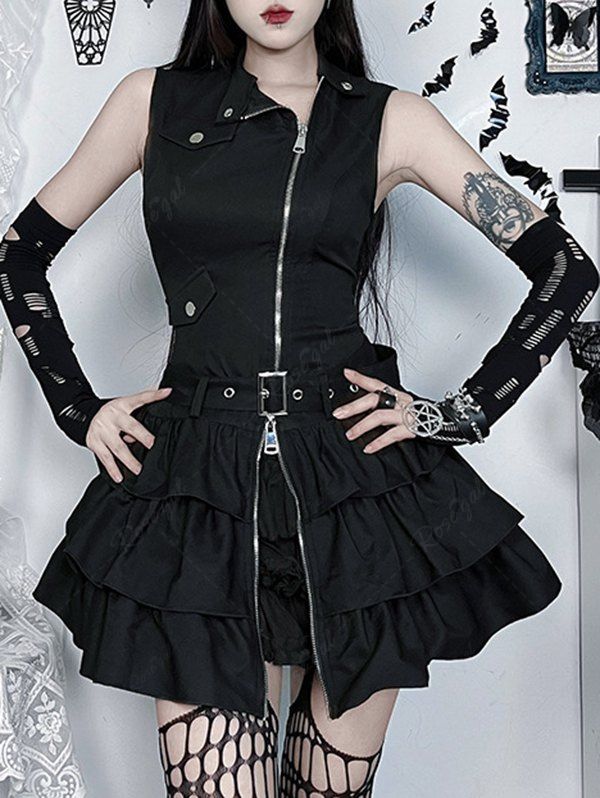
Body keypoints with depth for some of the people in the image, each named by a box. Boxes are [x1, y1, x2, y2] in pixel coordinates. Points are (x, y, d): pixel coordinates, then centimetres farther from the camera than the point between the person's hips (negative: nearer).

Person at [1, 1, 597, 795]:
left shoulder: (392, 120, 5)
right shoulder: (154, 101, 9)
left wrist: (463, 414, 0)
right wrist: (81, 409, 8)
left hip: (357, 472, 0)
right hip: (197, 484, 0)